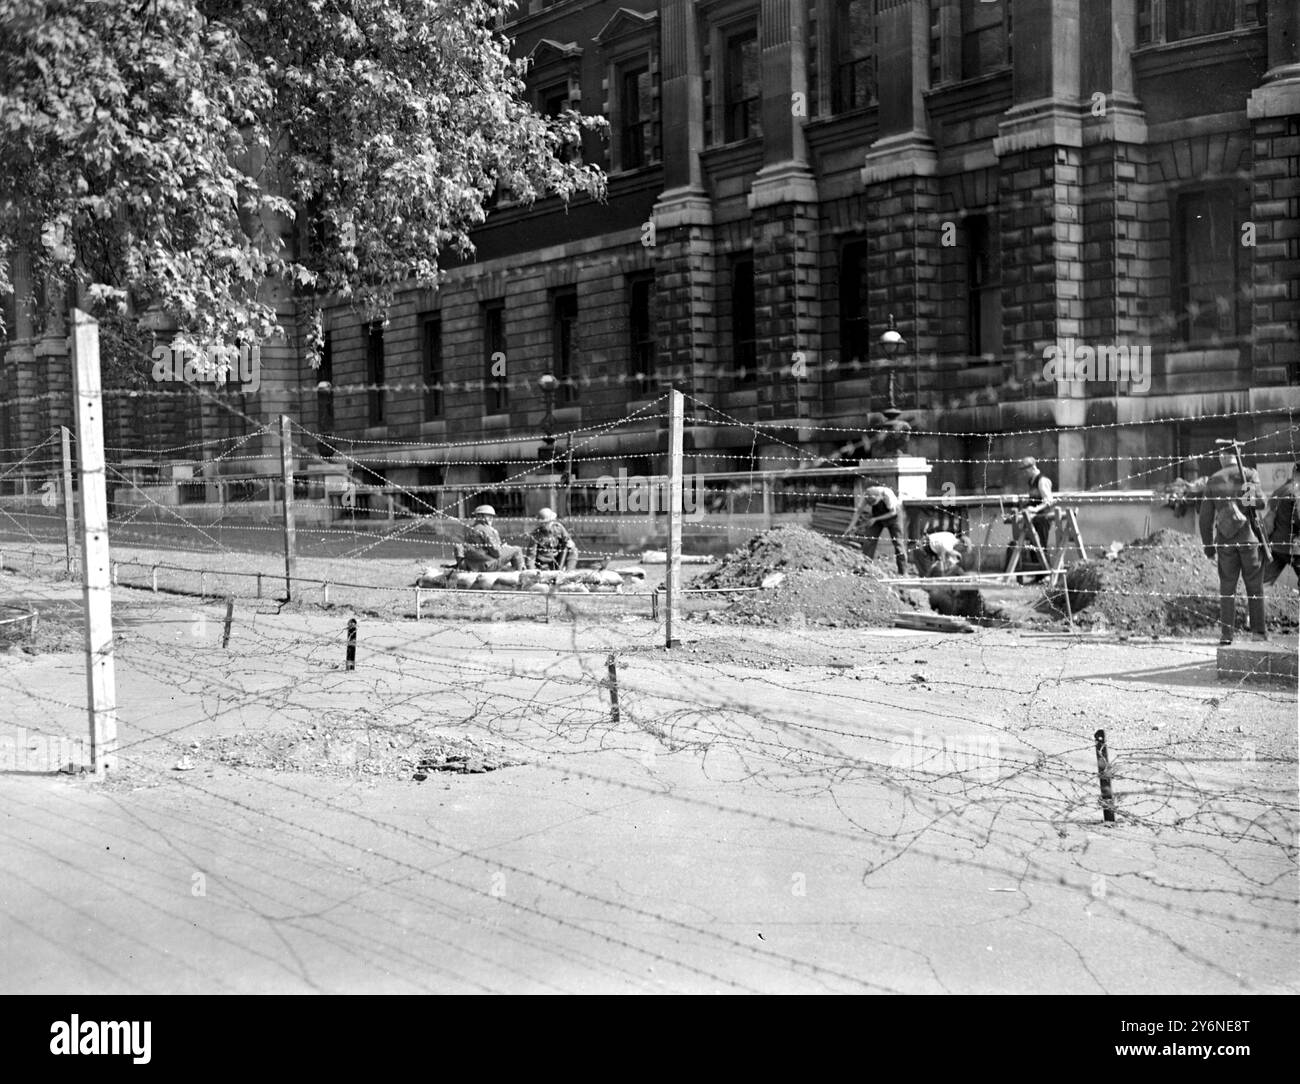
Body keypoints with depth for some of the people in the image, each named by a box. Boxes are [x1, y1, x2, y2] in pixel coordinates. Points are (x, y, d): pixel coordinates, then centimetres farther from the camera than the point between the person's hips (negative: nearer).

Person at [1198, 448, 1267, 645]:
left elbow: (1205, 518, 7)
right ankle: (1258, 631, 5)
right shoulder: (1249, 474, 1)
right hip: (1249, 536, -1)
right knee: (1255, 587, 6)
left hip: (1225, 540, 1)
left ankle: (1226, 633, 1)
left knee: (1227, 587, 6)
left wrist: (1209, 547, 13)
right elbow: (1261, 501, -14)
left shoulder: (1213, 480, 7)